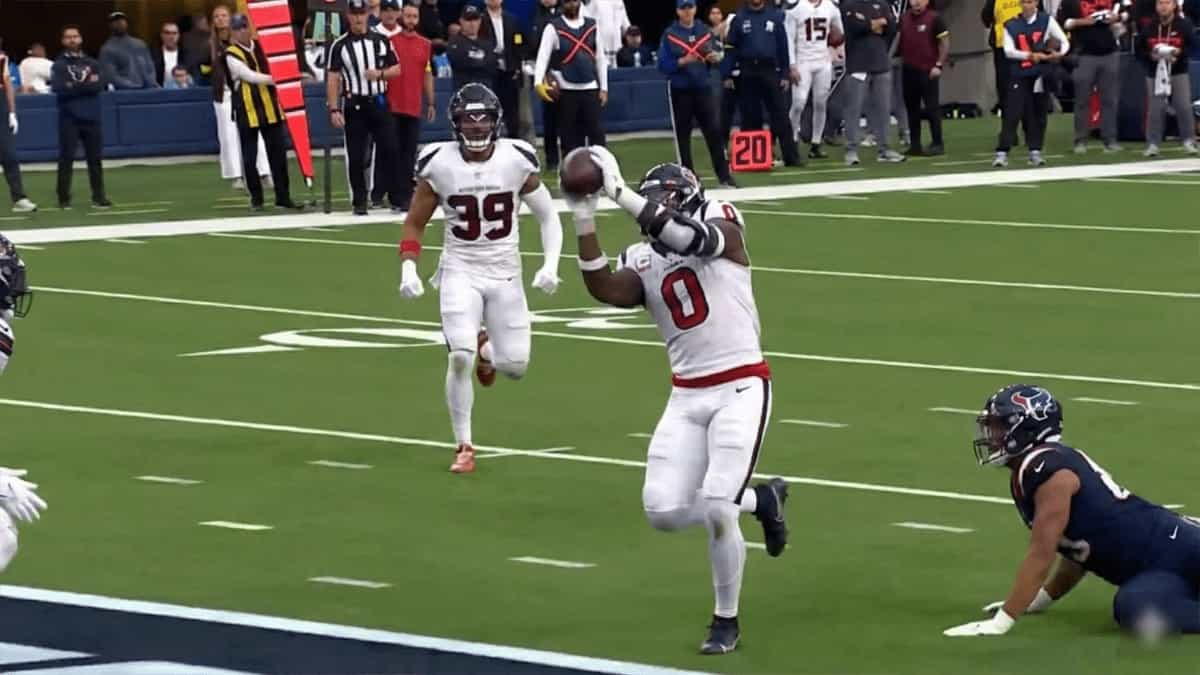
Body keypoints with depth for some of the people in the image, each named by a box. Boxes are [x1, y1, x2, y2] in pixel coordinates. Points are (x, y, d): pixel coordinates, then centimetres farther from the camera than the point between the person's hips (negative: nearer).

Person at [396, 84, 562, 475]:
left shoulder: (517, 160, -9)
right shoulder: (439, 165, -10)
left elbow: (548, 217, 3)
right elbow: (414, 225, 2)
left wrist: (550, 266, -10)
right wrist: (408, 270, -13)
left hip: (505, 275, 2)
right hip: (460, 273, -2)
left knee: (516, 367, 2)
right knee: (460, 357, -20)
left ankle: (486, 348, 41)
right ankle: (464, 446, -3)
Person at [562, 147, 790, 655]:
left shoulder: (722, 226, -5)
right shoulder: (643, 263, 7)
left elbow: (688, 238, -27)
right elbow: (603, 289, -14)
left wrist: (620, 193, -30)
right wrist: (584, 217, -18)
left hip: (741, 389, -6)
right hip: (687, 396, 6)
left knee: (716, 510, -14)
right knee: (663, 512, -3)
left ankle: (727, 621, 7)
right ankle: (760, 500, 24)